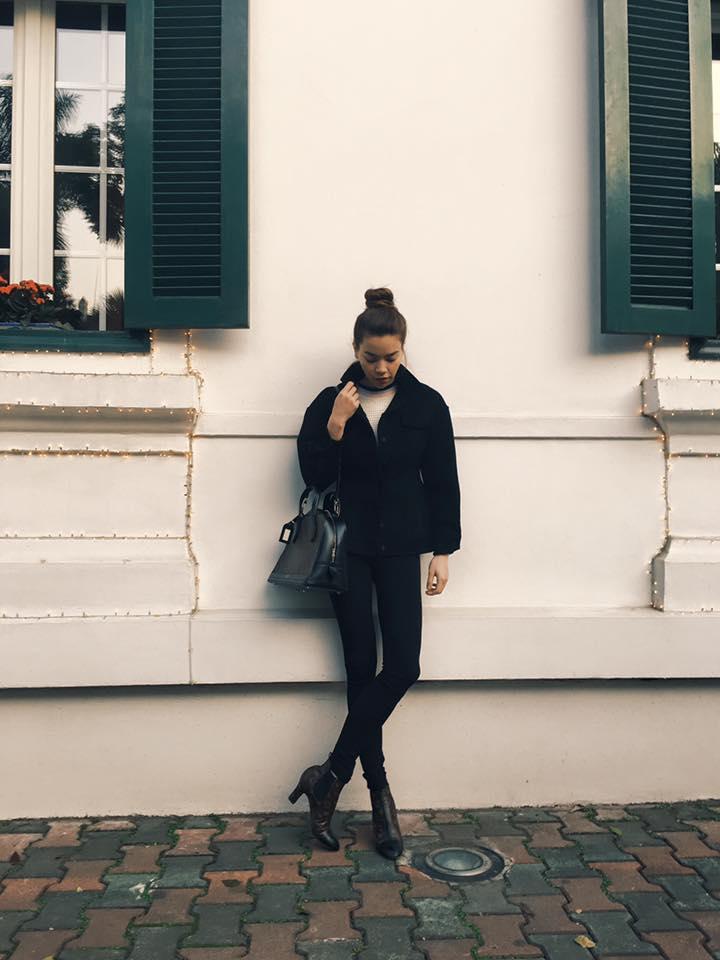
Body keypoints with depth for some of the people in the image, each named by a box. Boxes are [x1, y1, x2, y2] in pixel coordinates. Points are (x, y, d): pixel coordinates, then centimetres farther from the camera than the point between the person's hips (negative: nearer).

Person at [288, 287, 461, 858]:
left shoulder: (427, 405, 3)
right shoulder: (331, 402, 3)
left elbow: (443, 483, 5)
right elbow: (314, 476, -1)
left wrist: (443, 551, 1)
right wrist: (334, 428, -14)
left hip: (400, 550, 1)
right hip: (348, 548, -1)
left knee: (403, 667, -8)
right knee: (363, 668, -1)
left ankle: (333, 775, 5)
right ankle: (379, 791, 12)